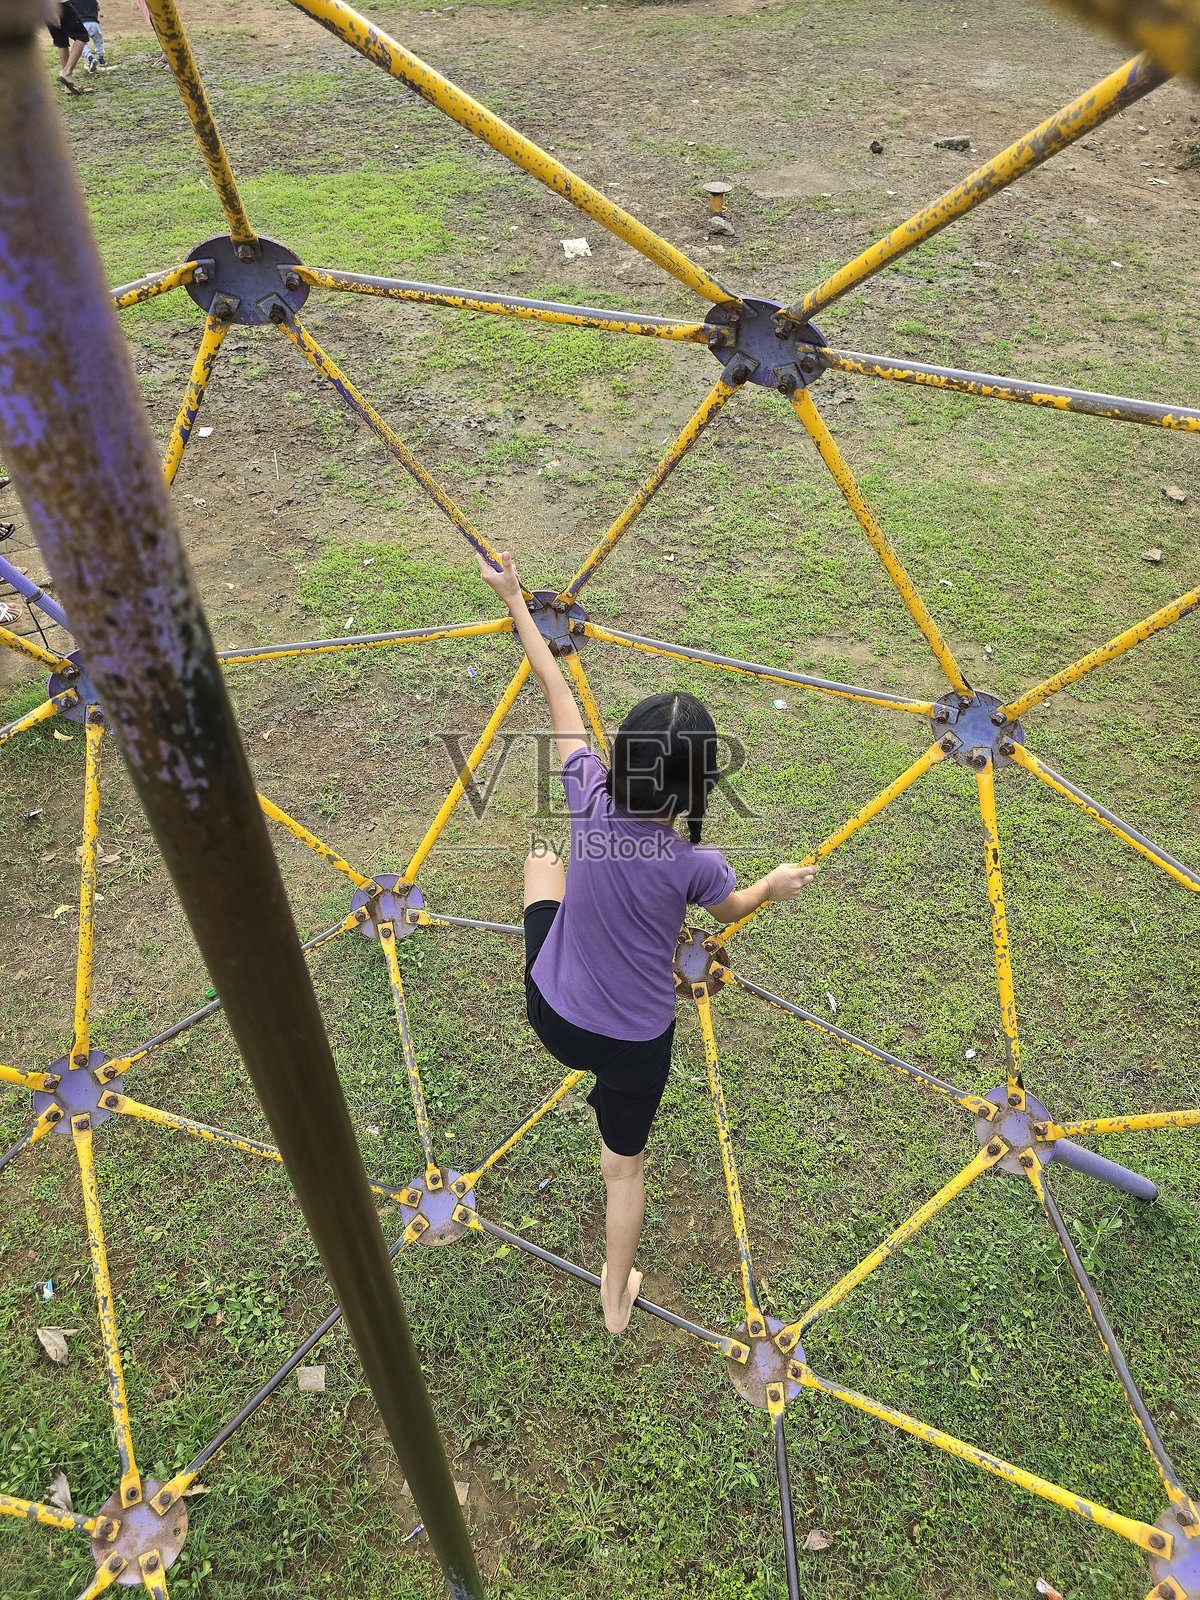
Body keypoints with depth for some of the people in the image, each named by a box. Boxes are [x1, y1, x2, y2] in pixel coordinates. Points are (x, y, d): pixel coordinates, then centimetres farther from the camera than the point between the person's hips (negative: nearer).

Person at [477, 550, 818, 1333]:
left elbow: (559, 696, -11)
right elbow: (732, 909, -2)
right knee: (625, 1165, 27)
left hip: (551, 1016, 2)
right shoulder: (695, 865, -28)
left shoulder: (592, 802, -25)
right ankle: (617, 1299, 49)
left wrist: (517, 603, 4)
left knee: (543, 855, 24)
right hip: (637, 1041, -2)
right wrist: (776, 886, 21)